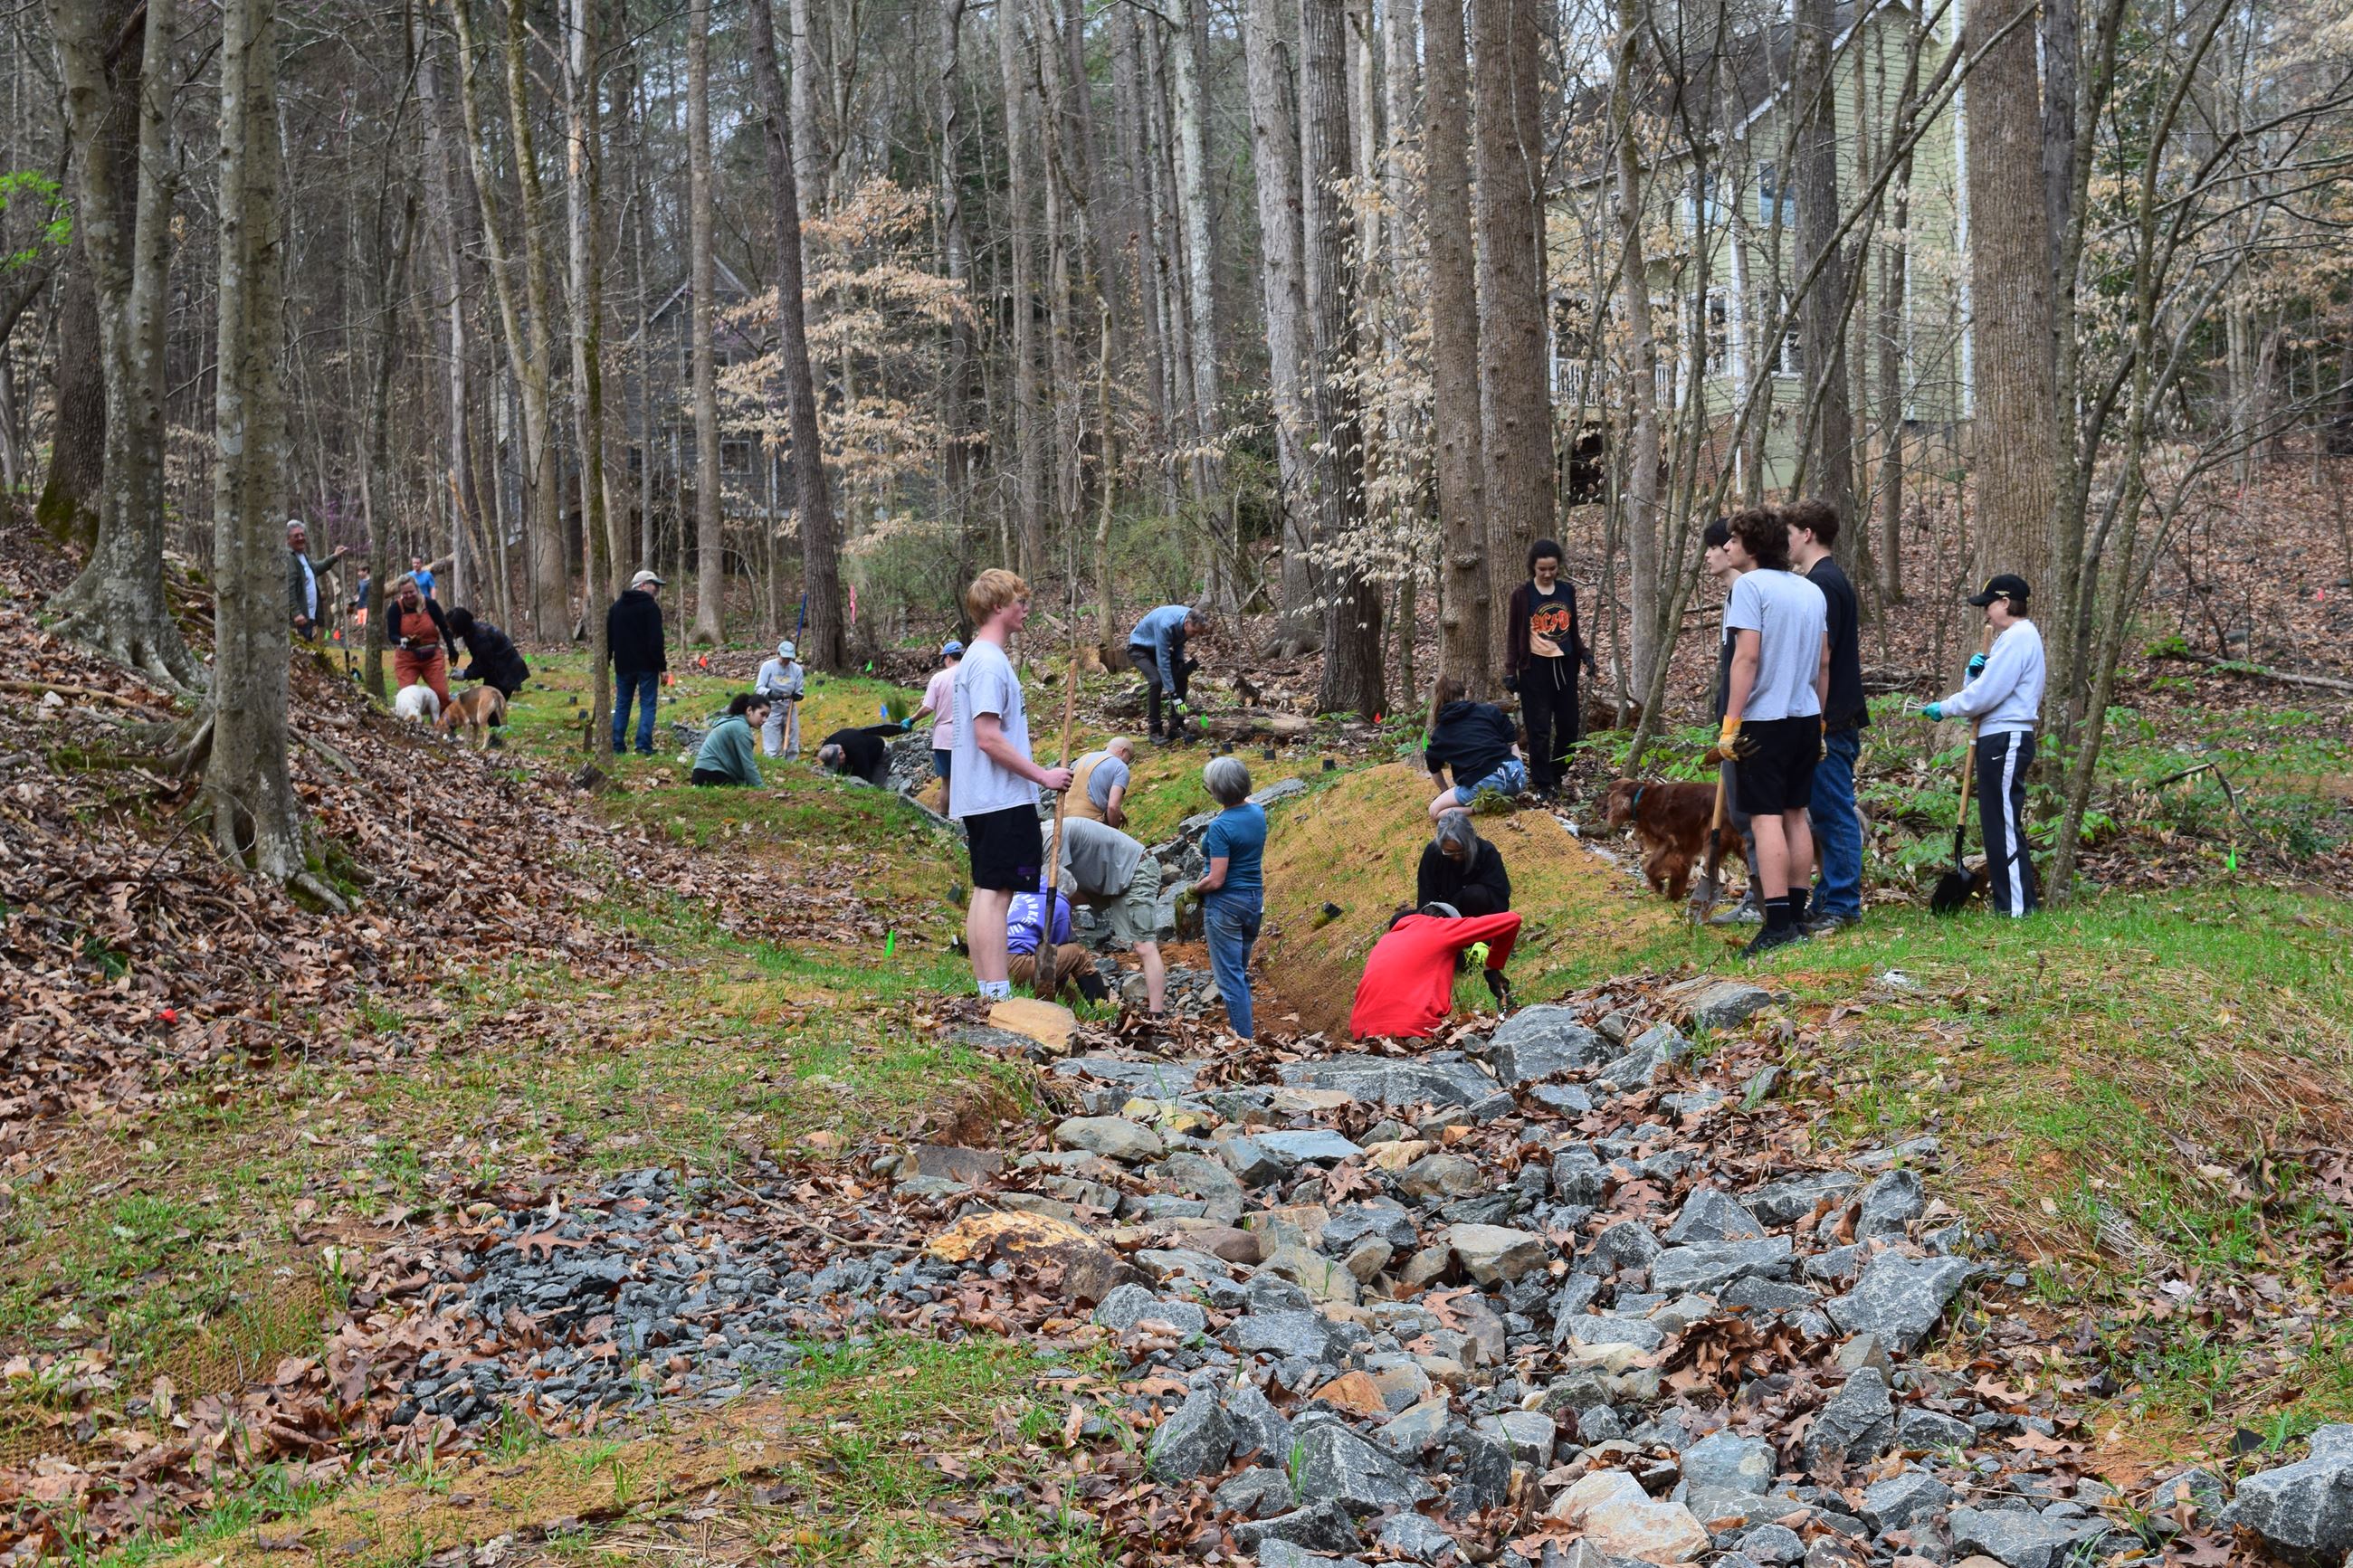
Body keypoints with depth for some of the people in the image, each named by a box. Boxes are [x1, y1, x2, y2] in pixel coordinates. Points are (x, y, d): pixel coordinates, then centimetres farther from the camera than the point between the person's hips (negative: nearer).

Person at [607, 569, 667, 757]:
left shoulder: (616, 606, 10)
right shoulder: (650, 607, -10)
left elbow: (608, 637, 13)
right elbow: (656, 641, -15)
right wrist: (662, 666, -11)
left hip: (623, 665, 5)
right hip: (646, 665, -5)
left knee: (621, 705, 12)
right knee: (647, 705, 0)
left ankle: (616, 746, 9)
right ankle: (644, 746, -8)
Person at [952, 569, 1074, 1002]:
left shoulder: (981, 658, 17)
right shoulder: (989, 663, -15)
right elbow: (988, 738, -21)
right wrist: (1043, 776, -16)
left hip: (982, 801, 11)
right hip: (1002, 799, -11)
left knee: (986, 892, 11)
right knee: (996, 892, -11)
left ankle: (986, 992, 15)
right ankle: (998, 996, -13)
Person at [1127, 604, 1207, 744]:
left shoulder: (1190, 619, -17)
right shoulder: (1166, 625, -40)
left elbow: (1179, 641, 5)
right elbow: (1163, 662, -39)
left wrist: (1181, 662, -11)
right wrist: (1173, 695, -40)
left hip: (1159, 647, 7)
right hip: (1139, 647, -7)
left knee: (1181, 677, -7)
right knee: (1156, 681, -26)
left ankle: (1176, 727, 1)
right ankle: (1155, 732, -18)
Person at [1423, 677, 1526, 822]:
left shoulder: (1440, 732, 15)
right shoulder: (1490, 711, 15)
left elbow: (1434, 767, 28)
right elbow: (1513, 744, 15)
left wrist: (1444, 790, 45)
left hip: (1483, 785, -3)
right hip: (1515, 774, 3)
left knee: (1435, 812, 12)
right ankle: (1505, 799, 12)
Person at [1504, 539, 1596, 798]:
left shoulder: (1568, 590, 6)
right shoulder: (1521, 595, -6)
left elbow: (1573, 629, 15)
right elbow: (1512, 635, -2)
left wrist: (1585, 654, 1)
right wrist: (1510, 670, -8)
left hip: (1565, 665, 4)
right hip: (1535, 667, -4)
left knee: (1570, 724, 7)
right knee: (1539, 729, -3)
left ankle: (1558, 774, 26)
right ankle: (1543, 784, 6)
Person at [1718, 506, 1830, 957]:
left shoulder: (1751, 585, -10)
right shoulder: (1812, 591, 12)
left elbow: (1747, 657, -17)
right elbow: (1824, 663, 15)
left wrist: (1730, 722, -15)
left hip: (1764, 718, -7)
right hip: (1805, 717, 7)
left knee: (1766, 818, -7)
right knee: (1795, 815, 13)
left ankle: (1778, 924, -12)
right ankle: (1797, 916, 17)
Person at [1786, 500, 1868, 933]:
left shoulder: (1822, 583, -15)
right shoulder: (1829, 580, 17)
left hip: (1829, 720, -10)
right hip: (1831, 720, 10)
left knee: (1833, 812, -5)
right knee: (1829, 811, 13)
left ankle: (1841, 905, -1)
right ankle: (1832, 897, 19)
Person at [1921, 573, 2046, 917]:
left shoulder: (2018, 637, -12)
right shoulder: (2010, 637, 21)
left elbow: (1986, 695, -18)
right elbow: (1987, 689, 20)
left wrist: (1945, 709, -8)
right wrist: (1975, 672, 1)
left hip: (2007, 739, -11)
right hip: (1997, 738, 11)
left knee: (2005, 824, -9)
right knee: (1996, 823, 12)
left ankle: (2017, 906, -7)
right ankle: (2006, 901, 17)